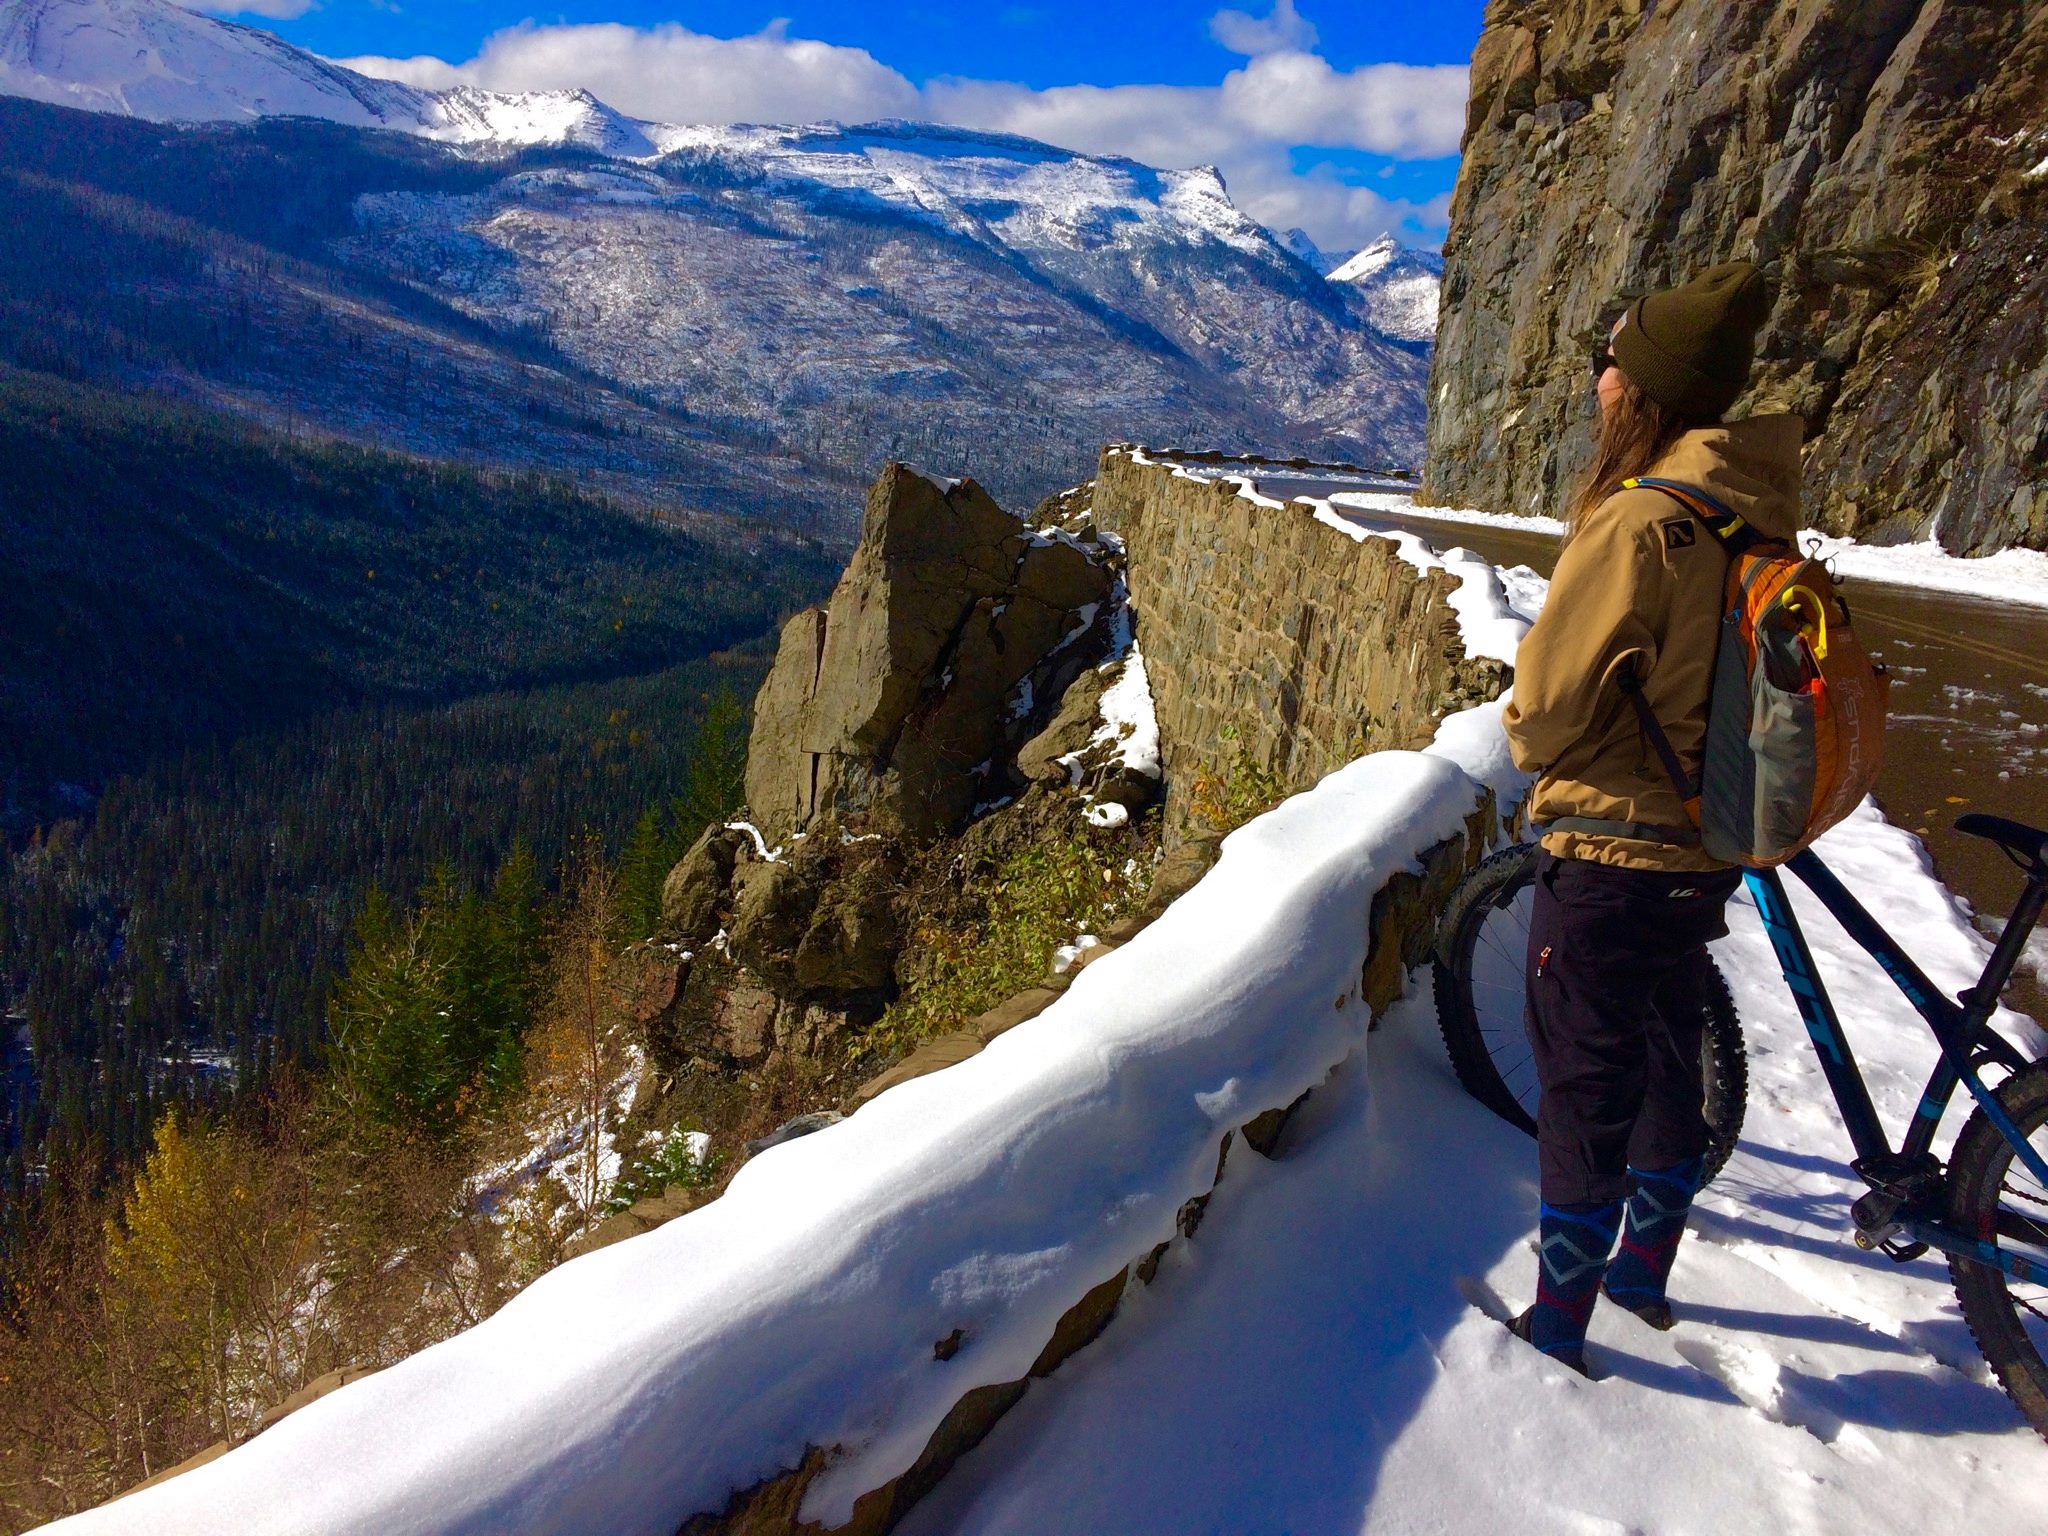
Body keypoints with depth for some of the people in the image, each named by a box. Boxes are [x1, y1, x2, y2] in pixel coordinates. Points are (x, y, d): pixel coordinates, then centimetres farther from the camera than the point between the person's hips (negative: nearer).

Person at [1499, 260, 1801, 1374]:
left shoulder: (1640, 520, -25)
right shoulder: (1758, 507, 1)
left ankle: (1559, 1322, 20)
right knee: (1667, 1052, 22)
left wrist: (1523, 741, 0)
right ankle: (1647, 1271, 42)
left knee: (1584, 1083, 5)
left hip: (1612, 853, -8)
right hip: (1705, 842, 9)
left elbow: (1551, 698, -20)